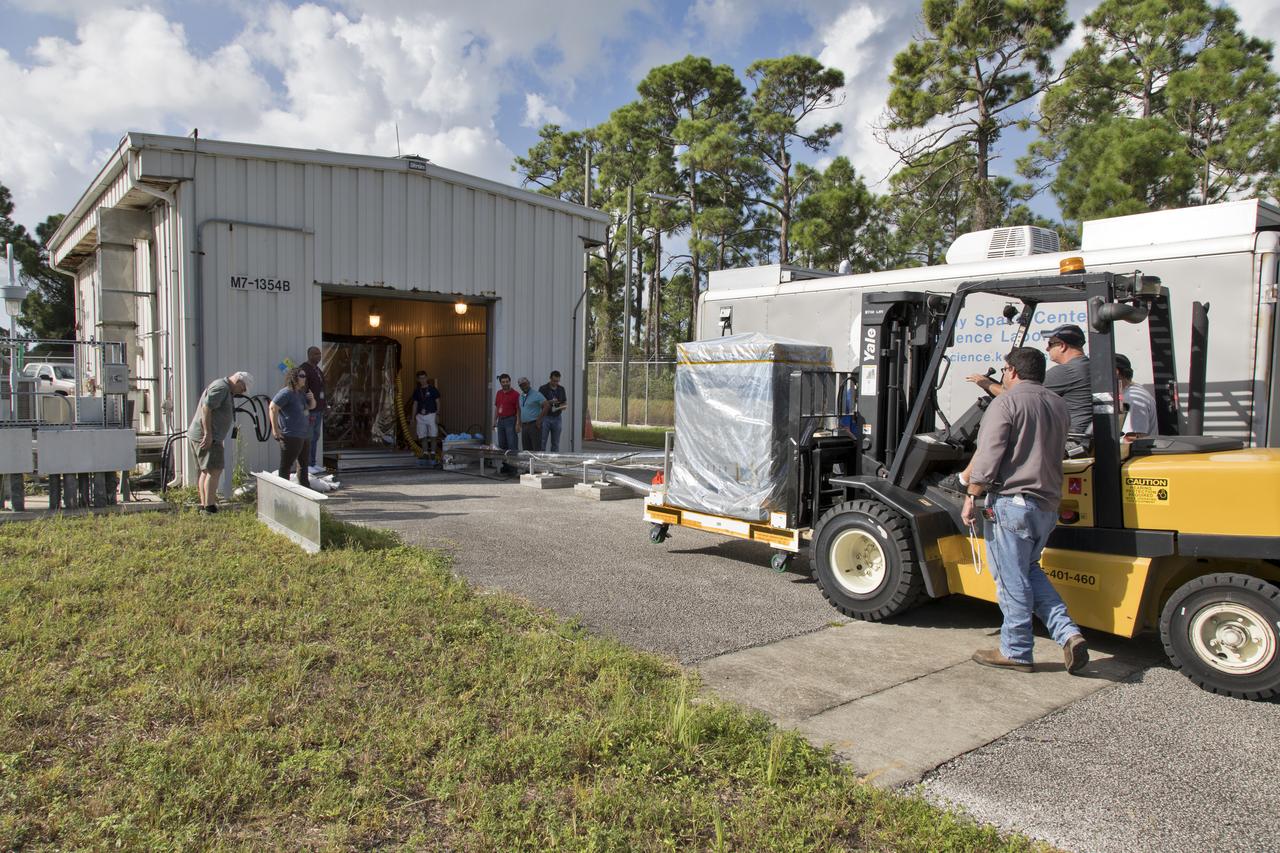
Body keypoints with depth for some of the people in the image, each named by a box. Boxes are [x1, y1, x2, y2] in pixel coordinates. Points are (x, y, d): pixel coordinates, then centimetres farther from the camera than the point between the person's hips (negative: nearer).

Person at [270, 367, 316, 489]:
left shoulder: (301, 393, 14)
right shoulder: (286, 393, -13)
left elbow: (311, 406, 28)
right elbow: (272, 408, -21)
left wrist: (312, 399, 4)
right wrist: (275, 429, -21)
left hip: (304, 435, 10)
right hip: (291, 436, -10)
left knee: (303, 464, 18)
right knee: (286, 465, -5)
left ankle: (305, 488, 28)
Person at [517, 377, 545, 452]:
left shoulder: (536, 394, -6)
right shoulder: (521, 396, 16)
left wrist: (539, 419, -13)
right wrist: (519, 422, 16)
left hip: (534, 425, -7)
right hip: (524, 426, 7)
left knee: (536, 449, -9)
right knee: (526, 449, 7)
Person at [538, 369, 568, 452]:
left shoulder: (561, 389, 8)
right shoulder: (543, 389, -5)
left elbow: (565, 402, 15)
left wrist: (563, 406, -8)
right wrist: (550, 402, -21)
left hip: (557, 418, 4)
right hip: (545, 417, -4)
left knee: (555, 442, 6)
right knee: (542, 442, -4)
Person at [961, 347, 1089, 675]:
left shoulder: (1005, 403, -9)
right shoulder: (1059, 405, 14)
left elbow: (988, 455, -16)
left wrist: (972, 497, -11)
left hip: (1011, 502, -8)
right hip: (1048, 505, 8)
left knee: (1011, 579, 1)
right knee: (1029, 571, 21)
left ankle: (1015, 652, 10)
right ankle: (1068, 633, 8)